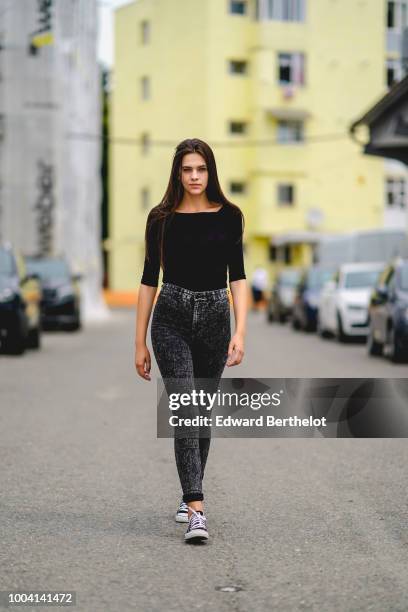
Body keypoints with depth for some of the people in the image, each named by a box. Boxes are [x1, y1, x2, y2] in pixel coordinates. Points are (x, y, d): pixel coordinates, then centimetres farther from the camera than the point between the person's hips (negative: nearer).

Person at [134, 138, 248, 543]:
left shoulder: (228, 216, 0)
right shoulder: (161, 218, 0)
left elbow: (237, 276, -4)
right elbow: (149, 279, 2)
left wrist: (240, 332, -15)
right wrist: (140, 342, 1)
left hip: (215, 316, 2)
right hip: (171, 319, -2)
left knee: (203, 413, 13)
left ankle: (190, 495, 31)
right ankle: (196, 512, -16)